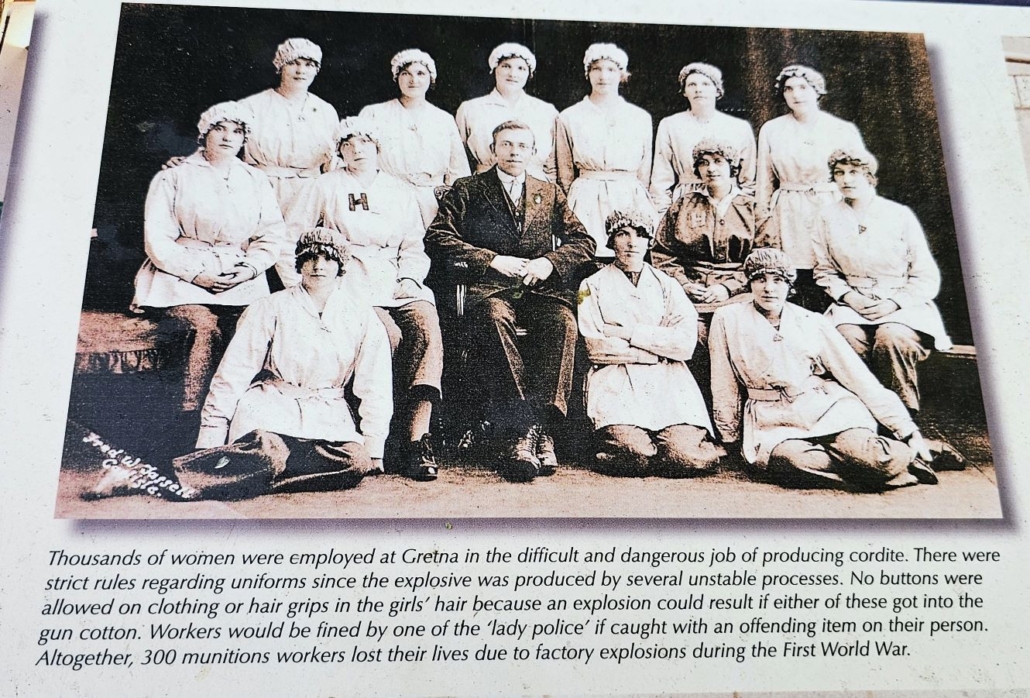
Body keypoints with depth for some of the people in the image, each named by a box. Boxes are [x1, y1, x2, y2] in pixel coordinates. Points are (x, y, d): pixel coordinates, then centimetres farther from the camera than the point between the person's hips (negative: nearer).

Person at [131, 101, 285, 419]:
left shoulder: (256, 180, 19)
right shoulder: (174, 178, 10)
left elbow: (273, 233, 10)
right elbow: (157, 239, 1)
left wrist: (250, 267, -8)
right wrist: (197, 273, -11)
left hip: (241, 281, 2)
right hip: (182, 279, -2)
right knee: (207, 325, -31)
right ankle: (191, 414, -26)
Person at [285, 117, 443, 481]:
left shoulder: (401, 192, 24)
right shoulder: (327, 186, 16)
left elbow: (414, 249, 20)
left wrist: (409, 280, 1)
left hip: (398, 285, 3)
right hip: (351, 285, -2)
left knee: (427, 328, -29)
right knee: (390, 335, -31)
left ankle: (416, 440, -35)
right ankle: (410, 439, -23)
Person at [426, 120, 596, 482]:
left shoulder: (550, 193, 25)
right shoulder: (467, 190, 17)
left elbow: (584, 241, 17)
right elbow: (437, 238, 3)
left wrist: (549, 262, -4)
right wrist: (492, 259, -8)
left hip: (541, 288, 2)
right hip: (489, 287, -2)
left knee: (563, 321, -32)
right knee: (494, 318, -37)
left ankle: (541, 424, -36)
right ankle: (521, 431, -41)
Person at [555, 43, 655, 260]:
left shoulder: (641, 118, 11)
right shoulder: (569, 118, 7)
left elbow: (644, 174, 17)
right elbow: (564, 176, 11)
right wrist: (567, 211, 10)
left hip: (631, 201, 2)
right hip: (587, 202, -1)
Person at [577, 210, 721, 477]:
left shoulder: (667, 285, 17)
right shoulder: (593, 286, 11)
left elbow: (686, 343, 0)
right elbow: (596, 348, -3)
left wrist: (629, 332, -5)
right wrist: (659, 348, -1)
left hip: (668, 382, 2)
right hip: (615, 381, -1)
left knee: (686, 456, -22)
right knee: (633, 452, -28)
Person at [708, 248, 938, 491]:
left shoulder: (813, 323, 9)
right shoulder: (728, 319, 5)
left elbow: (860, 378, 8)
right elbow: (725, 389, 12)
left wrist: (908, 431, 5)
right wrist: (731, 439, 15)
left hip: (829, 407, 1)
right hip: (773, 420, -1)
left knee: (858, 451, -31)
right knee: (790, 461, -35)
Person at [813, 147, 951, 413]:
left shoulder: (899, 215, 1)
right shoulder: (828, 218, 7)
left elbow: (927, 276, 2)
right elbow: (825, 271, 11)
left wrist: (893, 303, -12)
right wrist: (849, 296, -7)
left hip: (903, 306, -1)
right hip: (853, 305, 1)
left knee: (891, 339, -33)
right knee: (848, 338, -32)